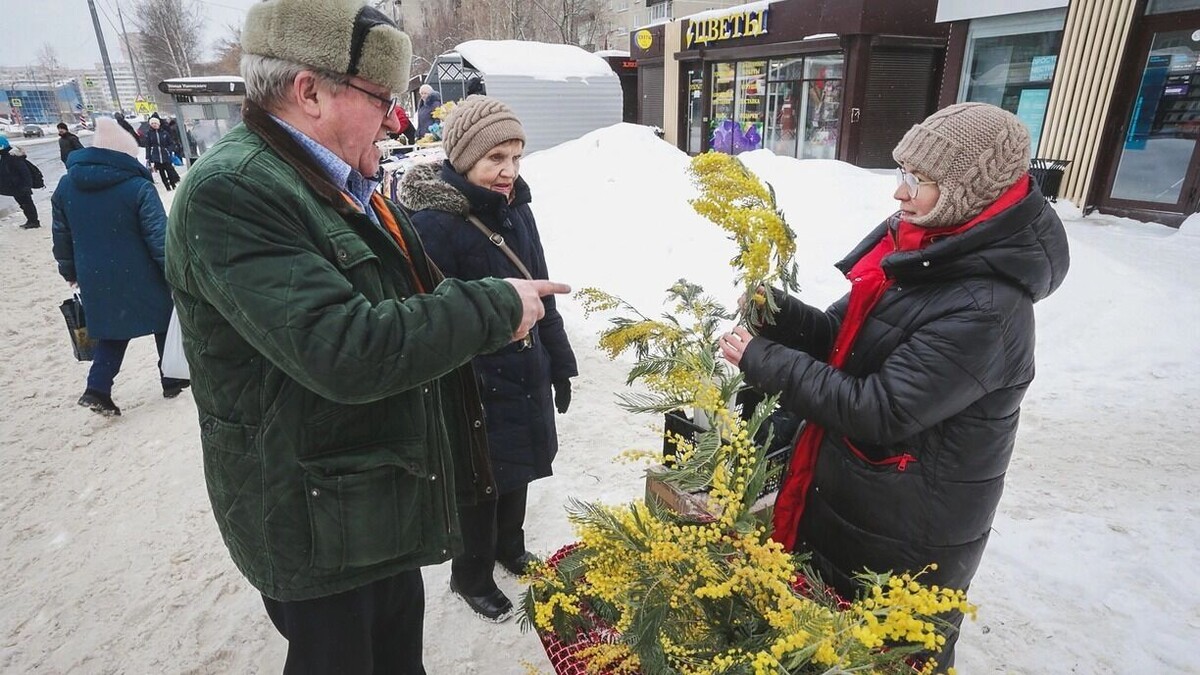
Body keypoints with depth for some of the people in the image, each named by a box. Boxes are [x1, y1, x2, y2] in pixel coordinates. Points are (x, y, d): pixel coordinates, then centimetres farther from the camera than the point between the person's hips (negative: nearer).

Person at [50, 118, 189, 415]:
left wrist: (70, 272, 23)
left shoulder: (66, 186, 3)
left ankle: (97, 389, 8)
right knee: (164, 324, 15)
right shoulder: (138, 187, -16)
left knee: (112, 332, 18)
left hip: (97, 282, 5)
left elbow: (61, 236, 11)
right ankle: (172, 380, 25)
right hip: (142, 279, -5)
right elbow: (159, 238, -17)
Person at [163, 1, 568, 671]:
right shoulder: (230, 192, -23)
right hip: (316, 527, -8)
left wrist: (496, 311, 3)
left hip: (388, 493, 8)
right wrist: (494, 306, -24)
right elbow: (343, 351, -34)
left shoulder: (352, 183, 7)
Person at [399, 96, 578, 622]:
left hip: (524, 379, 7)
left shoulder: (515, 210, 1)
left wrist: (559, 364, 13)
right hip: (475, 390, -7)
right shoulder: (434, 224, -21)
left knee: (517, 469, 24)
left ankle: (510, 548, 50)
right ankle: (470, 576, 38)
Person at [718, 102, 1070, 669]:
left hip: (907, 539, -8)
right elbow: (842, 340, 5)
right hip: (849, 500, 8)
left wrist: (765, 361, -24)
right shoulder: (921, 250, -1)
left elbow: (878, 410, -28)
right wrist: (775, 311, -13)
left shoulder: (985, 309, -27)